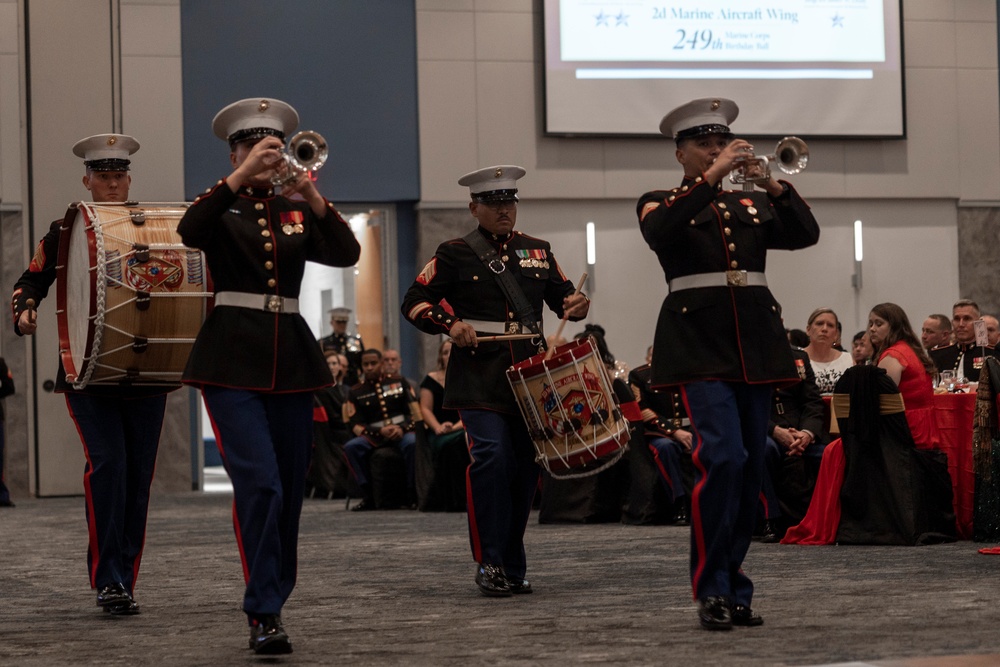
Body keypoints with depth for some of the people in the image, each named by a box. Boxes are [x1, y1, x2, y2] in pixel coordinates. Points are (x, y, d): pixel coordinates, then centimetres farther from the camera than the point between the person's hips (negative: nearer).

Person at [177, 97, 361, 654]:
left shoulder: (298, 212, 13)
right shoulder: (223, 208, 4)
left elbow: (347, 253, -3)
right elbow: (190, 232, -20)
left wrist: (314, 200, -19)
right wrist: (241, 177, -28)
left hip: (291, 359, 4)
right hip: (234, 362, -4)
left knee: (290, 489, 8)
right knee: (260, 483, -17)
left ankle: (273, 602, 22)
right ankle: (264, 614, -15)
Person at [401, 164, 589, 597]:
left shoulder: (538, 251, 16)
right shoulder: (455, 254, 3)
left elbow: (560, 293, 25)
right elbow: (414, 302, 2)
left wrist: (576, 302, 1)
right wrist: (450, 324, -15)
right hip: (480, 377, -5)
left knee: (525, 467, 5)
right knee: (491, 455, -19)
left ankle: (513, 567, 15)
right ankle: (489, 562, -10)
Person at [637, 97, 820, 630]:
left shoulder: (752, 204, 19)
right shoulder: (660, 202, 8)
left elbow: (805, 234, 3)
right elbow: (659, 231, -16)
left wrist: (775, 186, -11)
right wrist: (712, 177, -19)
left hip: (755, 341, 5)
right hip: (700, 341, -5)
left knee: (750, 466, 3)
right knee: (722, 456, -19)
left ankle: (734, 589, 10)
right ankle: (710, 589, -12)